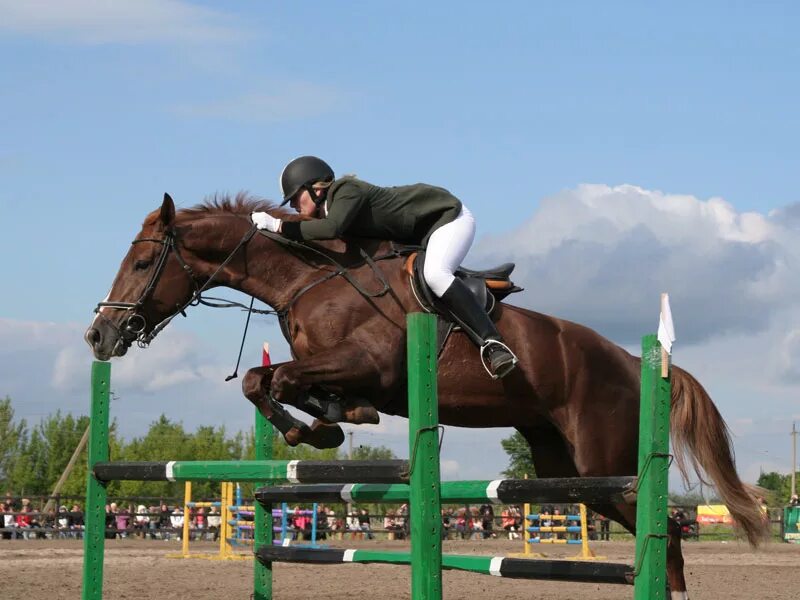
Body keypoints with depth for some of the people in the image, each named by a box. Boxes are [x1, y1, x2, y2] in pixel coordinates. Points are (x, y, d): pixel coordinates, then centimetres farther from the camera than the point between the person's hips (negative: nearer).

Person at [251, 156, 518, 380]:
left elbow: (331, 229, -41)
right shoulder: (328, 211, 4)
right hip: (420, 234, 10)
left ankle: (492, 343, -36)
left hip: (449, 217, -10)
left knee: (434, 274, -32)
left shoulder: (347, 191, -25)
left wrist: (279, 226, -34)